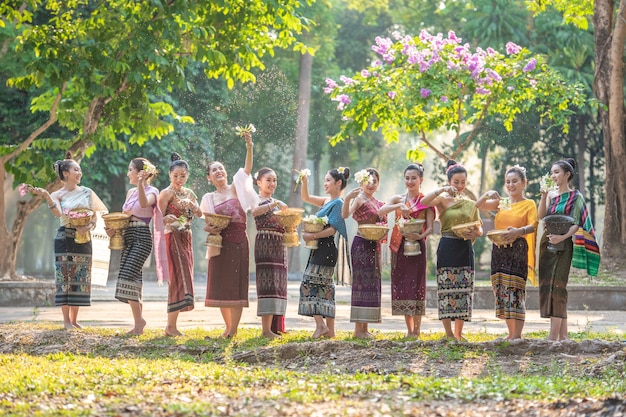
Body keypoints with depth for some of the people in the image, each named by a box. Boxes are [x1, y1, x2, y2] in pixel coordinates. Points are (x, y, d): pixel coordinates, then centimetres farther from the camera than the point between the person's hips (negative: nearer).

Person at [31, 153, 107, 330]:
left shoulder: (87, 192, 7)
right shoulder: (58, 195, -1)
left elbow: (95, 215, 7)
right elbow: (58, 213, -19)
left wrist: (89, 226, -14)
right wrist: (46, 197, -33)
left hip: (83, 239, 3)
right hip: (65, 238, -3)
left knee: (80, 279, 2)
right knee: (65, 278, -5)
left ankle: (74, 319, 9)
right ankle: (66, 320, -1)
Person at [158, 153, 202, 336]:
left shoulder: (189, 193, 15)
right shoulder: (167, 193, -5)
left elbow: (200, 214, 3)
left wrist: (191, 204, -14)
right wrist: (168, 219, -32)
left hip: (186, 239, 7)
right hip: (172, 238, -7)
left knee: (184, 279, 5)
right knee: (178, 278, -14)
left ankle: (172, 324, 9)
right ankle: (171, 326, -15)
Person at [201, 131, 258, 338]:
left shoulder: (236, 187, 6)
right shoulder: (209, 198, 12)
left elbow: (247, 169, -9)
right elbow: (207, 224, 14)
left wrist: (249, 148, -24)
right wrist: (209, 228, -11)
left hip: (239, 240, -3)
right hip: (220, 242, 3)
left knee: (237, 284, -6)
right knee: (221, 285, 3)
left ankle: (233, 329, -7)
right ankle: (229, 327, 13)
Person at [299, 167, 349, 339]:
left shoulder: (338, 203, -11)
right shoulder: (327, 201, 16)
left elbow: (332, 229, -18)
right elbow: (306, 198, 23)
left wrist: (312, 236, -18)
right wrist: (304, 182, 8)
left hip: (326, 248, -10)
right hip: (320, 248, 10)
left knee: (310, 284, -12)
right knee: (325, 287, 8)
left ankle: (320, 325, -16)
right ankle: (330, 329, 9)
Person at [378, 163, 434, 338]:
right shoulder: (398, 199, 10)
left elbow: (430, 227, -5)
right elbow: (380, 211, -8)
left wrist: (420, 236, -25)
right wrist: (399, 206, -23)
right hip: (399, 246, 4)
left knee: (416, 285, -7)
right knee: (401, 285, 3)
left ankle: (417, 330, -5)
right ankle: (409, 329, 9)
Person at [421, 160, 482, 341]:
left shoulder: (471, 204, 14)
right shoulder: (443, 200, 1)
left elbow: (480, 229, 14)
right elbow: (424, 202, -18)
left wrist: (474, 233, -7)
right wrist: (442, 190, -21)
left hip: (465, 249, 4)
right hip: (447, 248, -4)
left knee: (464, 291, 3)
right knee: (447, 290, -8)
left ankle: (458, 333, 9)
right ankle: (449, 334, -5)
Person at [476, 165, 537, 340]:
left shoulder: (528, 204, 1)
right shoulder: (501, 202, 17)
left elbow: (533, 226, -14)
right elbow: (478, 206, 12)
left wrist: (518, 231, -32)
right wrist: (487, 194, -5)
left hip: (518, 250, -6)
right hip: (499, 251, 6)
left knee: (515, 290, -10)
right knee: (502, 292, 6)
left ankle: (517, 335, -10)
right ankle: (511, 333, 13)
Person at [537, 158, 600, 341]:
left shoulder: (576, 197, -1)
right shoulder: (551, 194, 13)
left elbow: (576, 224, -8)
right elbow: (541, 216, 1)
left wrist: (562, 237, -24)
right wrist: (544, 196, -9)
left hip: (563, 244, -6)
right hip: (547, 243, 6)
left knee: (557, 285, -13)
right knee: (547, 285, 4)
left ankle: (554, 335, -17)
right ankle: (563, 334, 8)